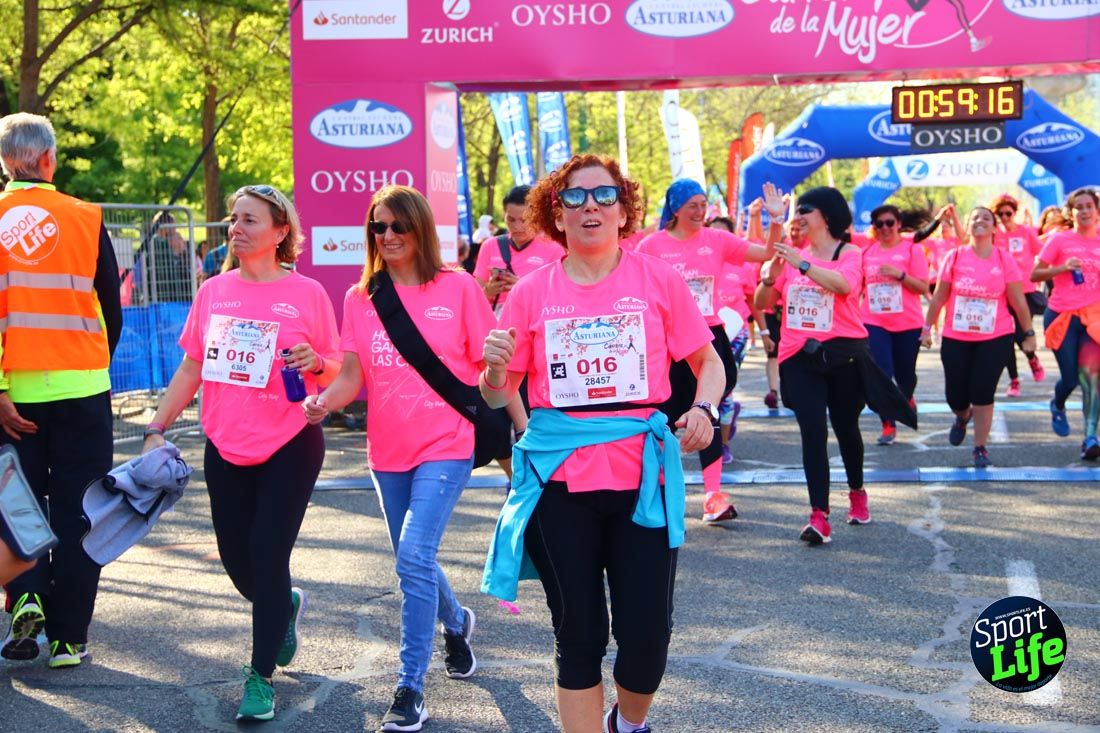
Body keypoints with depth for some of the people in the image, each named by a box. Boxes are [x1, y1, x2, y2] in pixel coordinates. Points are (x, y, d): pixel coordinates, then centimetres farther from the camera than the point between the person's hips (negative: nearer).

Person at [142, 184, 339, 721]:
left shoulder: (307, 294, -5)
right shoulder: (213, 291, 5)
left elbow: (335, 374, 1)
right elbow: (191, 369, 11)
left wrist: (315, 362, -21)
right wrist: (156, 430, 5)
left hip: (290, 445, -4)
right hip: (226, 449, 4)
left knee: (267, 555, -6)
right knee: (236, 559, 9)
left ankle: (261, 676, 8)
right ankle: (285, 605, 42)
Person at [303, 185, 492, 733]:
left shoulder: (457, 288, -5)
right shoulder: (360, 299, 5)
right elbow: (353, 375, -3)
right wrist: (324, 401, -22)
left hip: (445, 446, -5)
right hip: (388, 450, 5)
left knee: (414, 556, -18)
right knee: (414, 563, 18)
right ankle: (457, 623, 50)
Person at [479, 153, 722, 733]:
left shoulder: (658, 280, 1)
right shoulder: (530, 292, 3)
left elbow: (708, 362, 9)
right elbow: (498, 396, 8)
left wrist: (702, 408, -12)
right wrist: (495, 368, -15)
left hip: (642, 477, 0)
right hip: (560, 482, 1)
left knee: (646, 635, 1)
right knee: (578, 636, 7)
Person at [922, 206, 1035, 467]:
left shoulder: (1004, 259, -3)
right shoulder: (955, 257, -1)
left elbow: (1018, 301, 0)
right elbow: (939, 297, 4)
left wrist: (1028, 333, 2)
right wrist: (927, 328, 6)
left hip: (995, 338, -1)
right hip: (956, 339, 1)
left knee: (983, 393, -5)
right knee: (956, 396, 5)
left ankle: (980, 448, 10)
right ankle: (963, 417, 41)